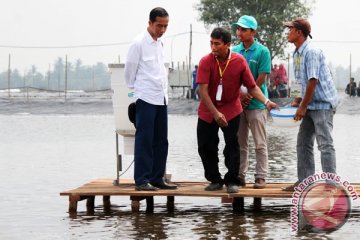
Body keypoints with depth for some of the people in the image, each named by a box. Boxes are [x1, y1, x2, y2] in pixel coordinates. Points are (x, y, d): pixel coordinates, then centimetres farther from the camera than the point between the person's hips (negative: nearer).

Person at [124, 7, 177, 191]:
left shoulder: (160, 44, 14)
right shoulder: (139, 43, -8)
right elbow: (129, 71, -2)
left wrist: (164, 89, 14)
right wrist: (135, 89, 8)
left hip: (161, 98, 7)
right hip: (146, 99, -7)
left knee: (160, 141, 8)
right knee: (144, 140, -7)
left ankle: (156, 179, 13)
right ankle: (141, 181, -5)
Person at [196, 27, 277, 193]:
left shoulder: (239, 61, -9)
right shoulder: (206, 62, -13)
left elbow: (252, 87, -6)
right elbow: (203, 90, -18)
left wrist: (266, 102, -22)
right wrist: (215, 113, -25)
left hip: (231, 109, -1)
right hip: (208, 111, 1)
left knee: (232, 145, -5)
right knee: (205, 147, 4)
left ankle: (232, 181, 6)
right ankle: (215, 180, 20)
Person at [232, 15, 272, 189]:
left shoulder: (262, 51, -5)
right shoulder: (234, 51, 8)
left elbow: (261, 78, -8)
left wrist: (248, 96, -12)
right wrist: (239, 95, -6)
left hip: (256, 103, -4)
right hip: (238, 103, 4)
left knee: (260, 144, -1)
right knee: (240, 143, 8)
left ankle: (261, 177, 2)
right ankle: (240, 176, 14)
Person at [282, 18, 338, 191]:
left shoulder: (312, 52, -17)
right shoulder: (297, 54, 11)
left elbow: (313, 81, -21)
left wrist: (303, 106, -18)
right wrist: (298, 101, 12)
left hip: (322, 104, -10)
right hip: (310, 104, 10)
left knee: (325, 144, -9)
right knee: (303, 143, 10)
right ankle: (304, 181, 14)